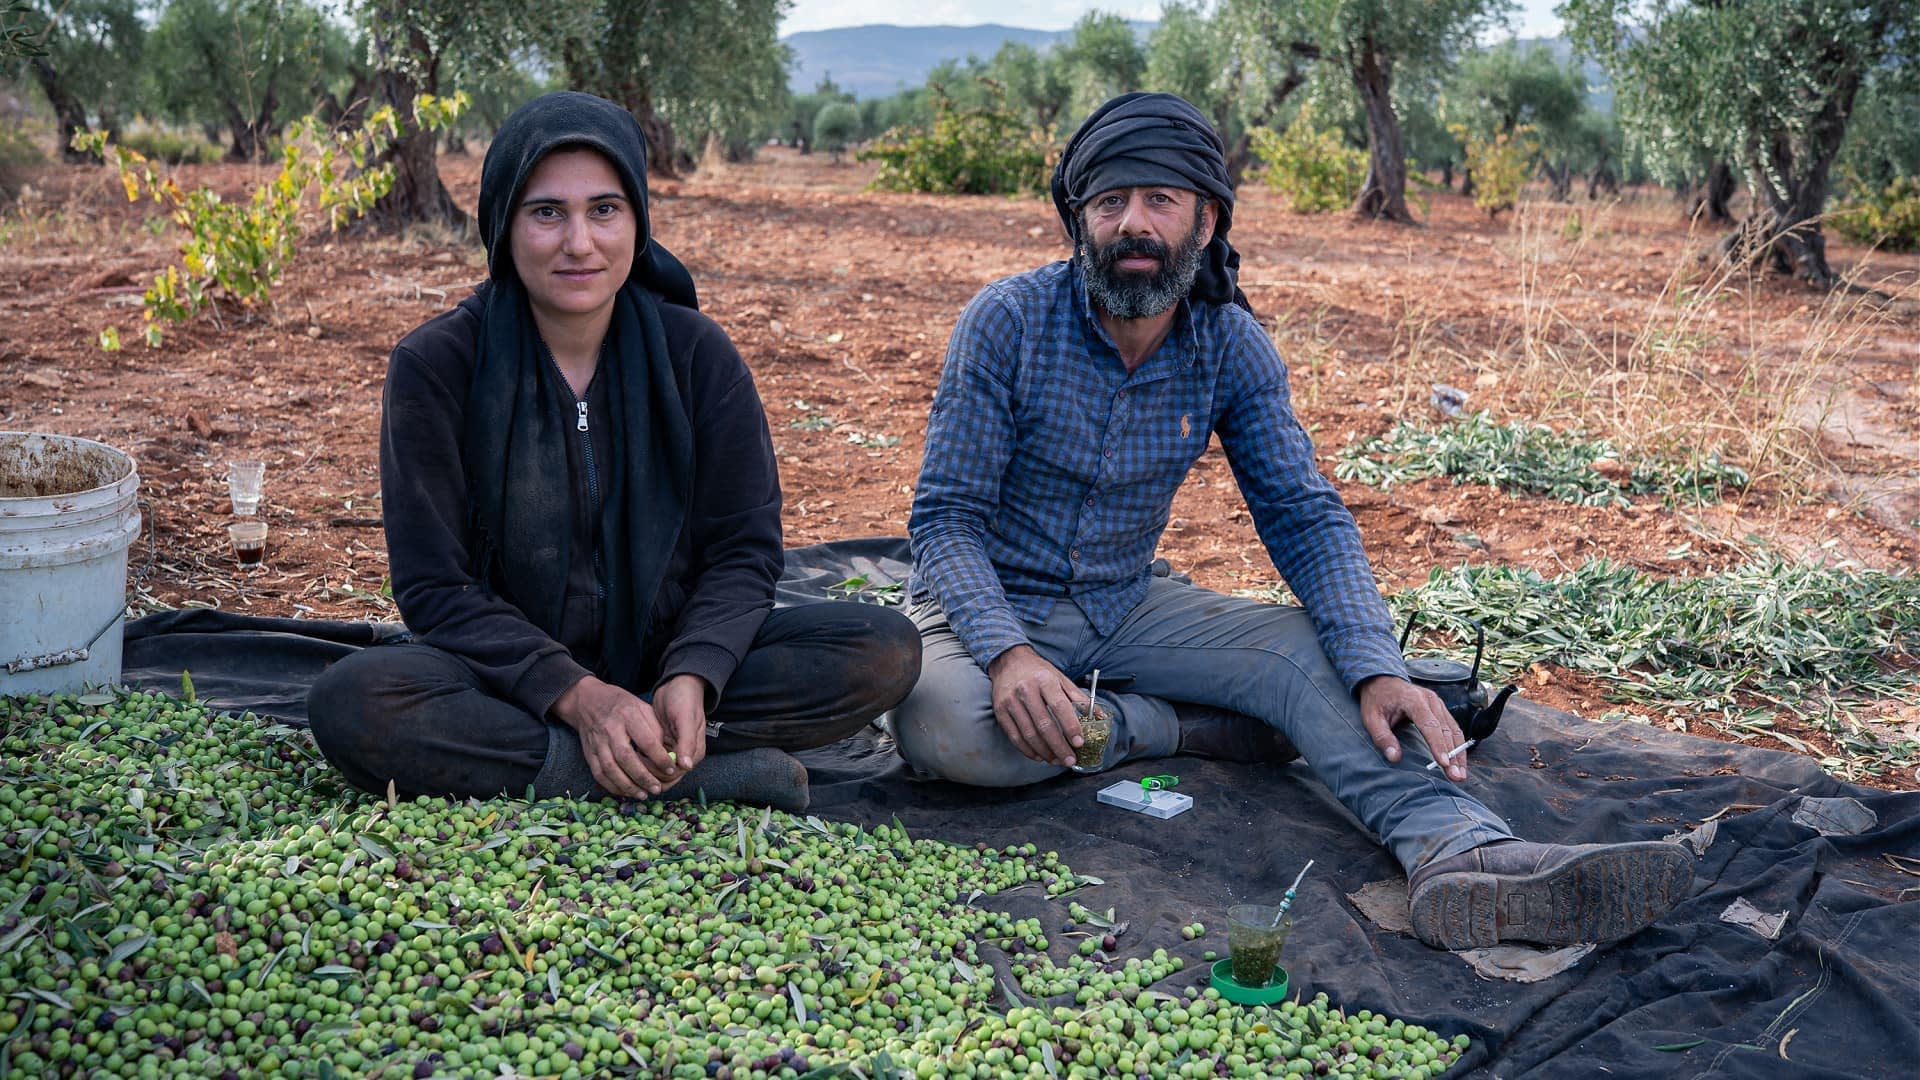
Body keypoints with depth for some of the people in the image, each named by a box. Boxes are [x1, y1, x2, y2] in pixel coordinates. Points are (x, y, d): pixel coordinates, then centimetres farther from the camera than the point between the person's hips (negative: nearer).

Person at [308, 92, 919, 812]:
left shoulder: (696, 352, -4)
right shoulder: (434, 366, -8)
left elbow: (744, 548, -3)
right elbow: (434, 585, -10)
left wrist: (691, 678, -23)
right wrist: (575, 694, -24)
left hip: (671, 658, 1)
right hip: (511, 670, -1)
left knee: (886, 649, -19)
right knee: (348, 703, -33)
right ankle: (716, 771, -29)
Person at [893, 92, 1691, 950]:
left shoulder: (1232, 344, -6)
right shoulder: (1008, 321, -17)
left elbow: (1305, 515, -6)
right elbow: (946, 516, -17)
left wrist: (1376, 669, -23)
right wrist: (1008, 654, -35)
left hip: (1126, 606, 3)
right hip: (991, 605, -3)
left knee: (1312, 648, -19)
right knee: (942, 726, -35)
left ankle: (1460, 854, -37)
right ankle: (1183, 728, -15)